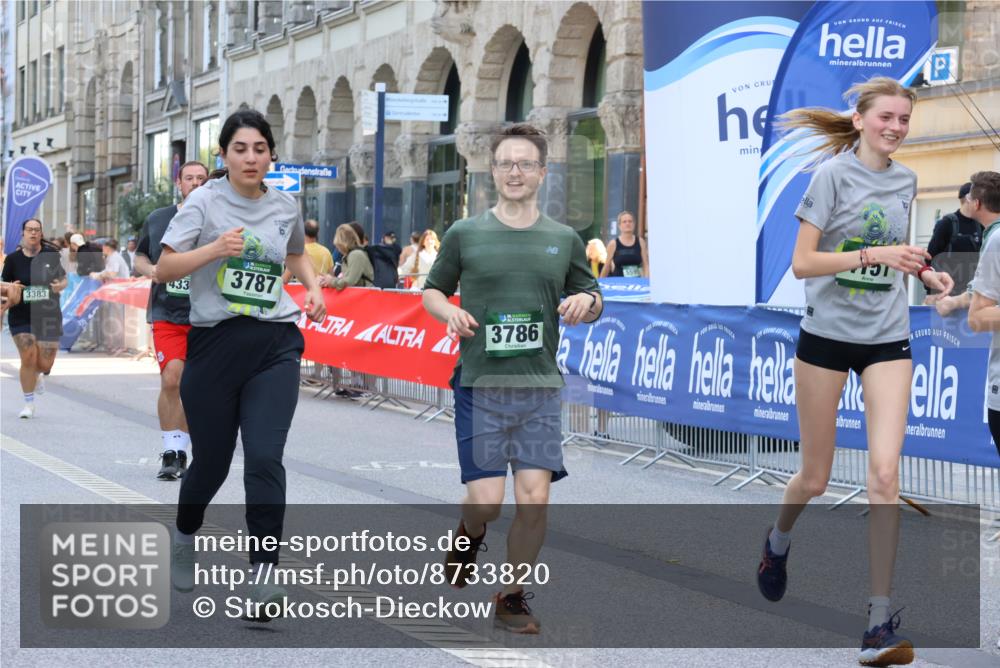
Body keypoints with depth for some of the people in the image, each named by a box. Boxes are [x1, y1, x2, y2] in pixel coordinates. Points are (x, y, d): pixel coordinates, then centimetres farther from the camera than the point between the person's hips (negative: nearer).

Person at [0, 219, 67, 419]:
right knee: (28, 358, -10)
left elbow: (63, 279, 12)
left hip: (48, 315, 1)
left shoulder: (51, 254, 0)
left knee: (45, 364, 0)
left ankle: (36, 374, 40)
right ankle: (29, 404, 6)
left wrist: (60, 285, -11)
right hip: (21, 317, -1)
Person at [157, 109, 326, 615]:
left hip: (275, 345, 1)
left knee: (264, 458, -14)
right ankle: (184, 539, 40)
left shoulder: (286, 207, 8)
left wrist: (314, 287, 10)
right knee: (211, 460, 10)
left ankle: (263, 573, -11)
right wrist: (215, 249, -21)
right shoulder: (205, 201, -3)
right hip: (214, 344, -1)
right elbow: (163, 270, -7)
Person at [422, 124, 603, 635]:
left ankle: (512, 598, 12)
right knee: (486, 501, -6)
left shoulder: (564, 240, 9)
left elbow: (592, 301, 19)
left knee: (534, 499, -5)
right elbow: (432, 290, 13)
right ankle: (469, 537, 31)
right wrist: (449, 312, -9)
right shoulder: (465, 234, 3)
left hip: (540, 387, 2)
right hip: (480, 384, -2)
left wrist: (587, 301, -5)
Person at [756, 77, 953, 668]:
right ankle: (779, 541, 44)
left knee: (885, 471, -12)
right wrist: (872, 254, -25)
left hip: (887, 339, 3)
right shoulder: (834, 174, -8)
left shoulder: (906, 181, 7)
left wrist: (924, 272, 4)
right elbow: (803, 264, -14)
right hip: (827, 335, -3)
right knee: (816, 478, 8)